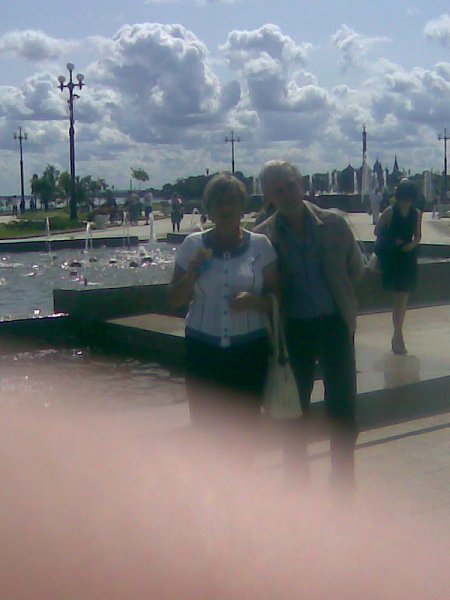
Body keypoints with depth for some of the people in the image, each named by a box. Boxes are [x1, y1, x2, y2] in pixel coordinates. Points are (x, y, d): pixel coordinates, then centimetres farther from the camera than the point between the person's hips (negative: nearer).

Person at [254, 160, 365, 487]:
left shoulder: (334, 223, -3)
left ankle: (343, 483, 21)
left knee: (343, 409, 3)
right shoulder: (262, 237, -6)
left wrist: (336, 294, 6)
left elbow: (356, 269, 9)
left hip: (334, 323, 1)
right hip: (292, 329, 0)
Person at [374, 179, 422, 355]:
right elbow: (377, 231, 2)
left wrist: (412, 244, -9)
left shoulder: (416, 214, 4)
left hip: (408, 258, 4)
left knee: (404, 298, 8)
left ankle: (397, 336, 21)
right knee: (399, 297, -9)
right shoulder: (390, 212, -5)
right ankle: (398, 336, -5)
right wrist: (392, 241, -11)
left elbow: (418, 236, 12)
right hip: (391, 259, -4)